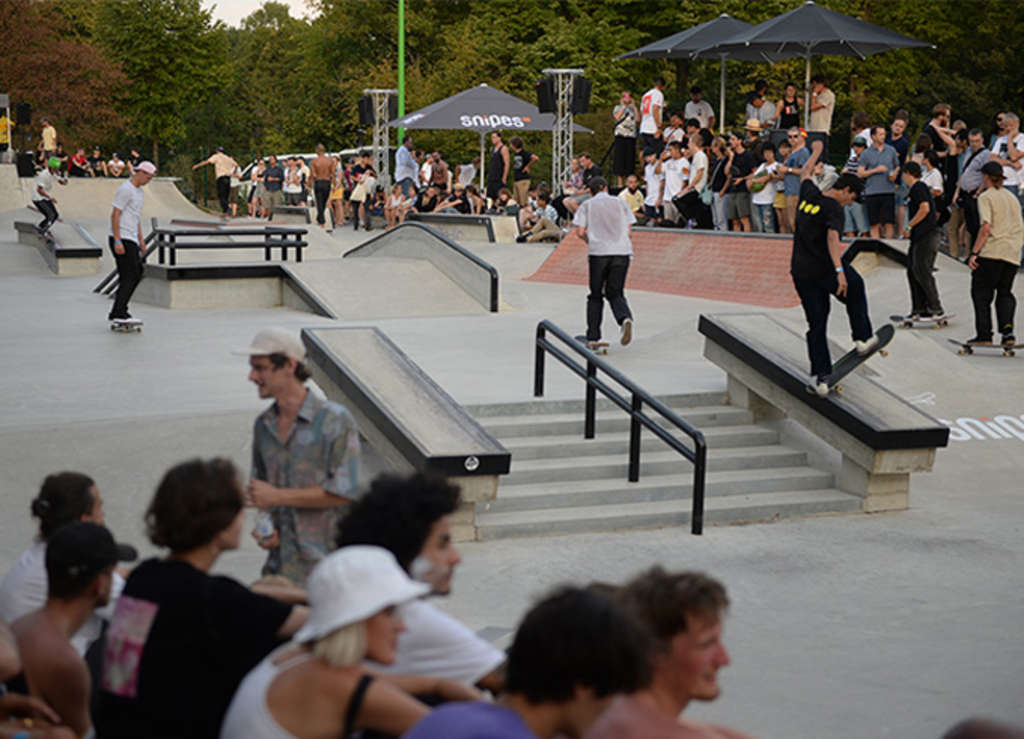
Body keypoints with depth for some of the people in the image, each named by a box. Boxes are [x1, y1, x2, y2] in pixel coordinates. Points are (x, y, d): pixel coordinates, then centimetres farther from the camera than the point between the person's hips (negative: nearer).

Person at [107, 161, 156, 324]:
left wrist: (141, 239, 23)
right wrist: (117, 241, -21)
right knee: (129, 276, -11)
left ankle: (119, 311, 13)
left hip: (131, 239, 10)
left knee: (136, 274, 9)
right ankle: (118, 313, -10)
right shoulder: (125, 190, -13)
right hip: (121, 239, -10)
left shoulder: (139, 192, 18)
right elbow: (115, 215, -17)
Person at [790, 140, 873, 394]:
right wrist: (839, 271, -35)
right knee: (855, 290, 24)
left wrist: (816, 152, 47)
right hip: (824, 268, -6)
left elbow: (805, 173, 29)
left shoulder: (809, 194, 8)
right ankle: (862, 338, 25)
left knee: (816, 324, 7)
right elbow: (832, 238, -27)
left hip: (800, 271, 6)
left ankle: (821, 376, 3)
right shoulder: (833, 208, -13)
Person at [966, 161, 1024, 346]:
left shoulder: (985, 197, -4)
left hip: (993, 251, -6)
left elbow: (986, 228, -15)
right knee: (1005, 293, 13)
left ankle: (984, 334, 0)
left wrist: (974, 252, -14)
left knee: (981, 292, 4)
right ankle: (1007, 329, -7)